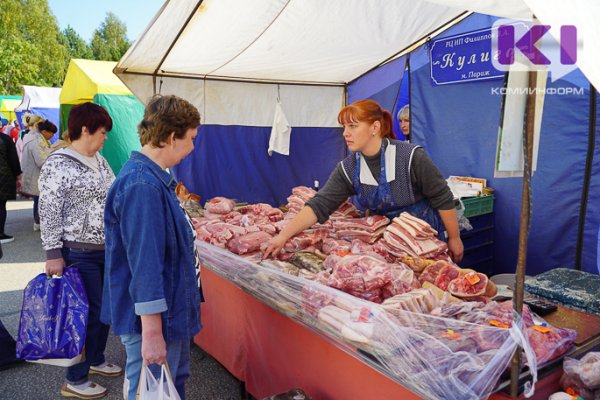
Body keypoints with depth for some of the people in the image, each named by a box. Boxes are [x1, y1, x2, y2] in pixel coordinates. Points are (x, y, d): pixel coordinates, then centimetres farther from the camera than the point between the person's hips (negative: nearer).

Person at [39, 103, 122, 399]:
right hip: (79, 253, -8)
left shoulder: (99, 160, 9)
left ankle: (96, 360, 37)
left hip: (108, 249, 8)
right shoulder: (58, 165, -13)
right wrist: (53, 254, -15)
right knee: (89, 313, 0)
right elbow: (49, 213, -14)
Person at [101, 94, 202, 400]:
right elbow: (145, 265, -29)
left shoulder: (153, 178, 6)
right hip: (153, 319, -10)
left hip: (173, 313, 10)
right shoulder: (142, 186, -27)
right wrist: (152, 333, -26)